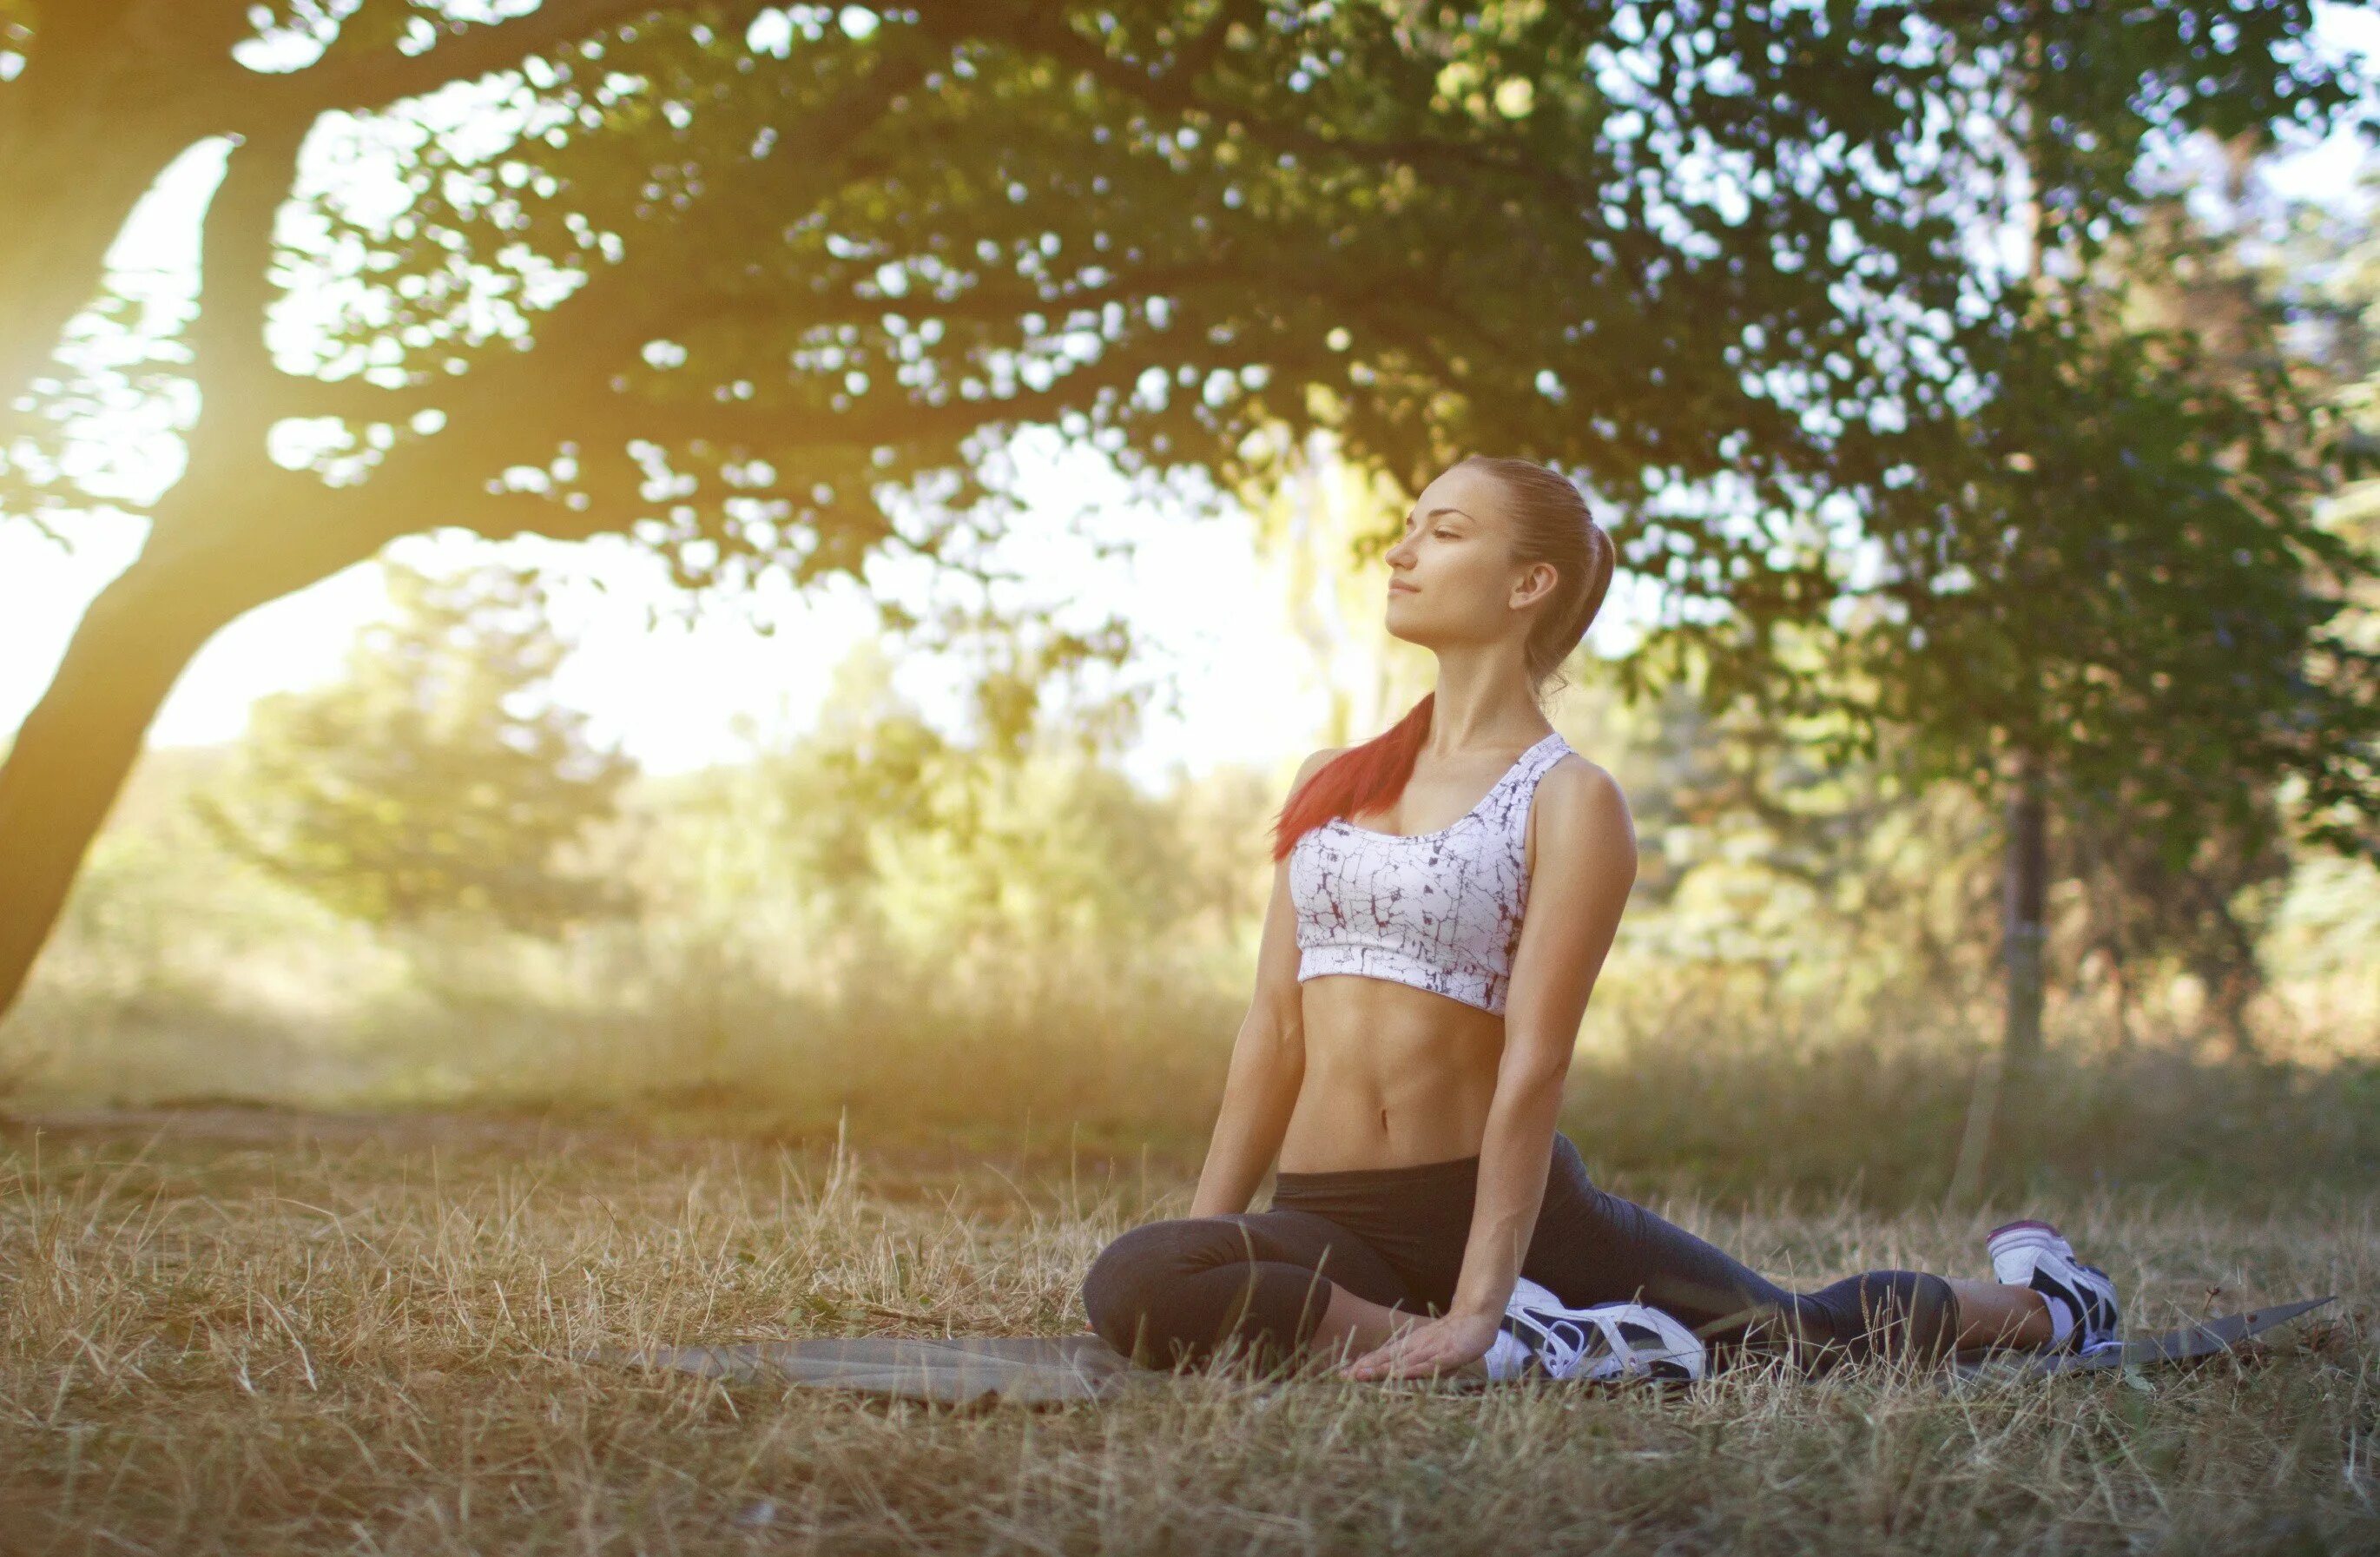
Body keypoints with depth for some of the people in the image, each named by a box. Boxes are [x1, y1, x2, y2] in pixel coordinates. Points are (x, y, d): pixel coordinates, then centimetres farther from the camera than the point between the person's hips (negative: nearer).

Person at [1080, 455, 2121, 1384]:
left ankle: (2031, 1305, 36)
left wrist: (1477, 1305, -22)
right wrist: (1207, 1234, 4)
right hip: (1328, 1222, 4)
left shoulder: (1569, 802, -4)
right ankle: (1534, 1352, -19)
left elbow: (1534, 1063, -14)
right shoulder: (1327, 783, 13)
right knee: (1135, 1286, -29)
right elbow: (1273, 1027, 11)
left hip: (1506, 1200, -3)